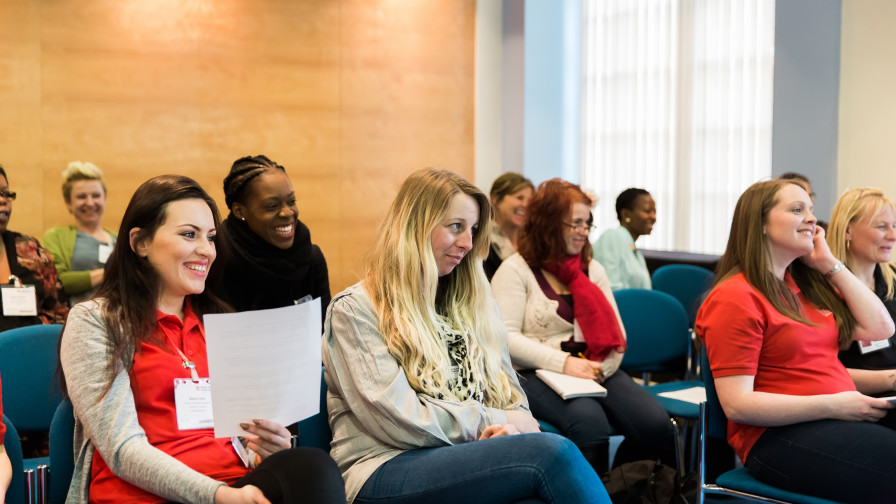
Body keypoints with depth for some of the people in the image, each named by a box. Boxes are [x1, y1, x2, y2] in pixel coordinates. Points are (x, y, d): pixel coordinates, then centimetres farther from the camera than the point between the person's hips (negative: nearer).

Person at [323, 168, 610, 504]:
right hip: (386, 472, -5)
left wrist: (508, 429, -7)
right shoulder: (354, 309, 0)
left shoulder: (473, 304, 20)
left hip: (466, 460, 5)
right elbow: (400, 419, -9)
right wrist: (495, 422, -5)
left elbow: (510, 397, 17)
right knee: (552, 453, -29)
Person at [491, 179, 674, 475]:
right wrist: (564, 363, -18)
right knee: (590, 422, -35)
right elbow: (506, 337, -9)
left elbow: (615, 331, 13)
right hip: (538, 374, -5)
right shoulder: (515, 270, 2)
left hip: (596, 371, 5)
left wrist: (602, 367, -9)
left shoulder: (593, 269, 19)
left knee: (656, 424, -20)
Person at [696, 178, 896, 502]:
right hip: (779, 435, -8)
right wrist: (833, 406, -18)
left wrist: (831, 265, 10)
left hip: (843, 418, 8)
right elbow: (737, 404, -14)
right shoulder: (735, 297, -8)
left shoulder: (809, 284, 17)